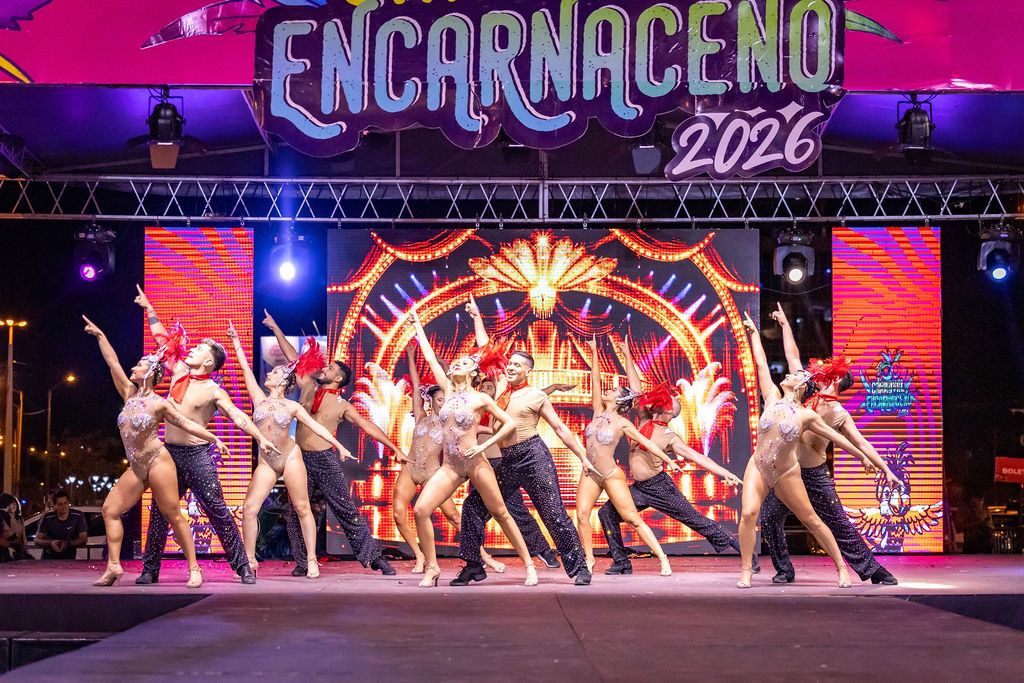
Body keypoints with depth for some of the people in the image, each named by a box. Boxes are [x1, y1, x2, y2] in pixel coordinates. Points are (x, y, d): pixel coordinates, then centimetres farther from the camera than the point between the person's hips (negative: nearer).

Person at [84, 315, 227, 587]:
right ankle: (113, 566, 2)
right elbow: (113, 363, 11)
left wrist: (214, 439, -10)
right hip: (136, 468, 7)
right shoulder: (130, 393, 10)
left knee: (173, 516, -6)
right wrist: (100, 336, 11)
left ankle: (194, 569, -3)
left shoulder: (159, 403, -6)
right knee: (110, 509, 1)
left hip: (157, 462, -7)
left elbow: (187, 424, -4)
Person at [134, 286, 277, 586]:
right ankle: (150, 569, 13)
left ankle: (243, 566, 0)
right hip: (170, 453, 5)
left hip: (197, 455, -5)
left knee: (217, 510, -5)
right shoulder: (179, 373, 8)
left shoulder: (213, 391, -7)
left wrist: (260, 438, -30)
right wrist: (149, 308, 24)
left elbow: (238, 416, -17)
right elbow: (163, 339, 18)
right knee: (160, 512, 6)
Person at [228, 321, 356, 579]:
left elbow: (315, 426, 2)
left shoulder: (292, 407, 2)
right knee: (250, 508, -7)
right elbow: (246, 369, 7)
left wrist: (339, 446, -4)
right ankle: (249, 560, 2)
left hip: (290, 457, -2)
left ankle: (311, 560, 4)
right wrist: (235, 341, 7)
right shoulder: (259, 398, 8)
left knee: (302, 509, -1)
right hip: (266, 463, 2)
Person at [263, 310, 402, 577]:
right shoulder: (308, 388, 10)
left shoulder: (343, 406, 1)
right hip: (301, 459, 4)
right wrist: (275, 328, 13)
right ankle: (303, 562, 9)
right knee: (297, 513, 1)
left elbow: (368, 427, -1)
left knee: (347, 510, -4)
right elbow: (293, 358, 12)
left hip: (326, 460, -4)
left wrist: (395, 448, -6)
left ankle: (374, 556, 0)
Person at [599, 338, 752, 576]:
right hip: (639, 488, 7)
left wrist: (726, 473, -29)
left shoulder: (670, 438, -11)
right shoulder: (644, 420, 4)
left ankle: (745, 552, 1)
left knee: (697, 521, -5)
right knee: (607, 513, 0)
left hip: (659, 487, -6)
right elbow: (636, 388, 7)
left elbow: (696, 457, -18)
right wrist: (628, 356, 9)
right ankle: (621, 563, 8)